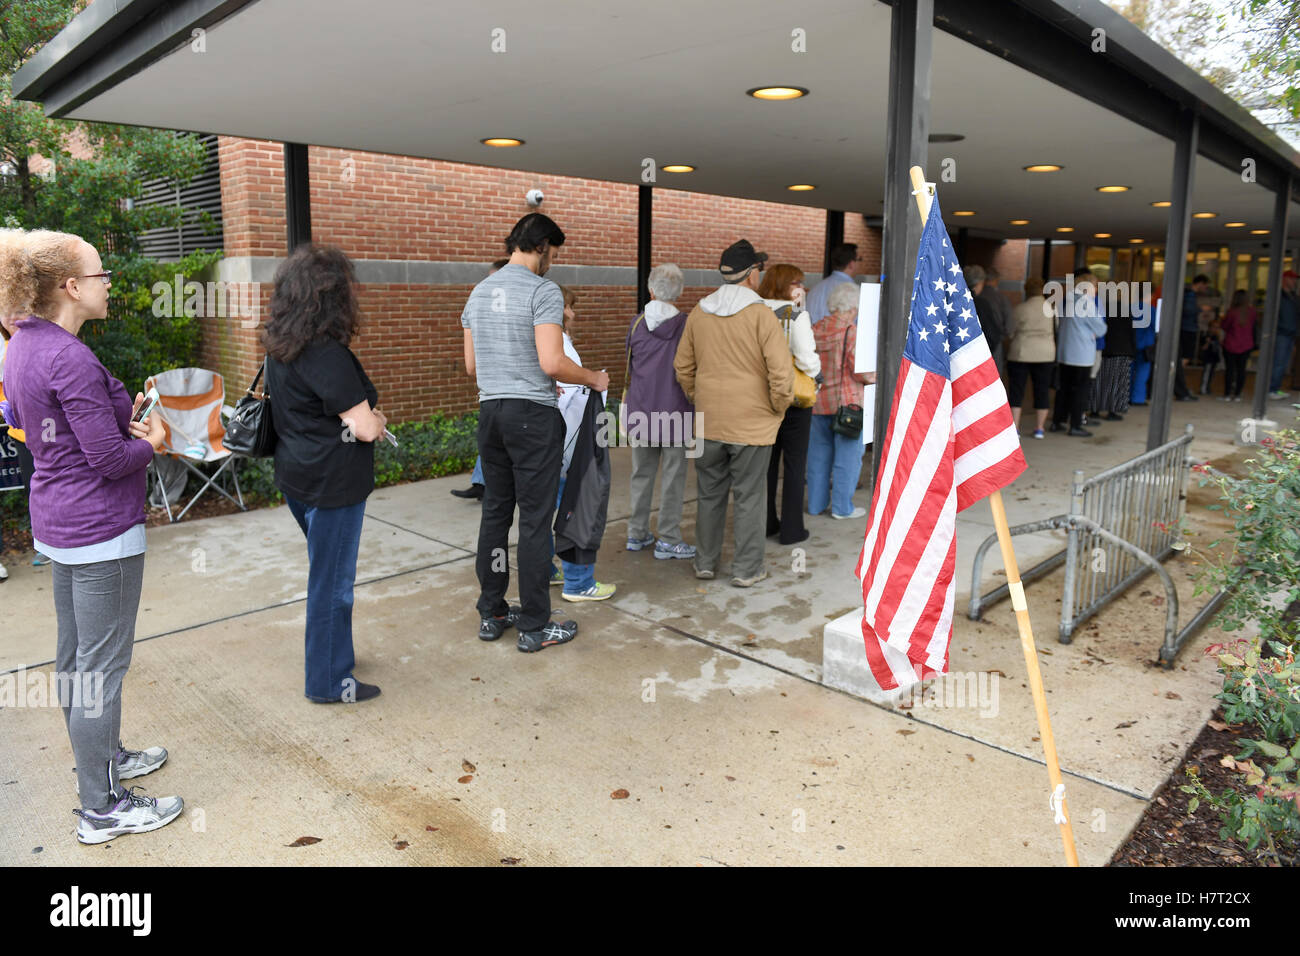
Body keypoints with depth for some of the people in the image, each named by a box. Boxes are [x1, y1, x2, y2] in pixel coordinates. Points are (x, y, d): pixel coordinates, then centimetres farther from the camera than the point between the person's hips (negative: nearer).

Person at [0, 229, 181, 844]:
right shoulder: (71, 359, -23)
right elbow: (110, 459, -23)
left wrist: (126, 416, 6)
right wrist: (152, 442, -2)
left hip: (58, 523, 10)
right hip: (100, 530, -10)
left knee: (74, 655, 20)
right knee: (101, 665, -1)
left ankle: (102, 757, 39)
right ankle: (102, 809, 11)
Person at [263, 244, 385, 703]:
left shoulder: (280, 350, 6)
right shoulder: (327, 355, -23)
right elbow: (365, 428, -22)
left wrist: (364, 415, 5)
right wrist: (378, 420, 0)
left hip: (297, 476, 9)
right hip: (332, 483, -9)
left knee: (326, 572, 24)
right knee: (332, 582, 4)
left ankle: (326, 653, 40)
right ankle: (328, 681, 18)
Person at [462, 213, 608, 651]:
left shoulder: (480, 292, 13)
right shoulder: (543, 291, -11)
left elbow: (471, 365, 16)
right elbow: (552, 363, -20)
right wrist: (594, 379, -4)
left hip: (490, 411, 8)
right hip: (533, 415, -7)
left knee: (495, 512, 13)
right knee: (535, 519, -1)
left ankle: (491, 614, 23)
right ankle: (534, 626, 7)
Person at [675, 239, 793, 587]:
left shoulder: (698, 313, 3)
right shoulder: (761, 315, -13)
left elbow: (682, 367, 11)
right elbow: (781, 373, -17)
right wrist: (778, 409, -1)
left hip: (708, 424, 5)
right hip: (752, 424, -4)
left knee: (710, 495, 15)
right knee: (749, 497, 6)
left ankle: (705, 562, 26)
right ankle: (747, 569, 15)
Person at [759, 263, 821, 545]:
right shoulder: (797, 316, -15)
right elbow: (807, 359, -21)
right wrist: (816, 374, -2)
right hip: (793, 398, -5)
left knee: (767, 462, 15)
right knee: (795, 464, 6)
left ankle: (766, 523, 24)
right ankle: (791, 529, 12)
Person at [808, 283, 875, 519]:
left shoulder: (815, 331, 3)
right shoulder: (850, 331, -13)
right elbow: (859, 370, -14)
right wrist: (874, 376, 5)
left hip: (818, 401, 6)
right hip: (845, 401, -5)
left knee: (819, 454, 13)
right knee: (847, 455, 5)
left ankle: (816, 503, 21)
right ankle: (842, 506, 10)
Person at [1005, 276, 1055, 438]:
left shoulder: (1019, 309, -5)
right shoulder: (1052, 307, 2)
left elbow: (1011, 333, 0)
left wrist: (1008, 349, 14)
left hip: (1020, 353, -2)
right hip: (1045, 353, 2)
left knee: (1016, 391, 2)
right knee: (1041, 391, 9)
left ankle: (1014, 428, -2)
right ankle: (1039, 428, 10)